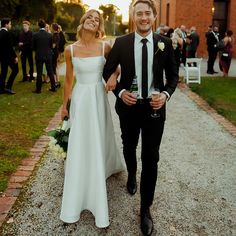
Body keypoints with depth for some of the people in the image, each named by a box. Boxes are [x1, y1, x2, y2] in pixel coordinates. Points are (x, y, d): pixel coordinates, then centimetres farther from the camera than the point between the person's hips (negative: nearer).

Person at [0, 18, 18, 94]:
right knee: (15, 70, 2)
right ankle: (8, 87, -3)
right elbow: (10, 47, -20)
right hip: (8, 56, -9)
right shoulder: (7, 33, -17)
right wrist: (15, 57, -17)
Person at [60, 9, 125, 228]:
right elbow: (69, 79, 7)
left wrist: (113, 76, -12)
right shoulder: (70, 49, -2)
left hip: (98, 97, 0)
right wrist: (64, 105, 10)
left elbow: (116, 68, 11)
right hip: (79, 99, 1)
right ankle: (76, 201, 21)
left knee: (98, 142, 7)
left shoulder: (105, 47, -4)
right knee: (78, 146, 5)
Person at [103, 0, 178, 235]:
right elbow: (107, 71, 3)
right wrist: (120, 92, -12)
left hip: (155, 107, -1)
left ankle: (145, 209, 14)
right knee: (129, 147, 22)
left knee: (151, 158, 0)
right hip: (129, 106, 1)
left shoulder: (165, 43, -4)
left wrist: (166, 94, -14)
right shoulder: (121, 43, -5)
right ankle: (131, 175, 56)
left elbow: (173, 75, 4)